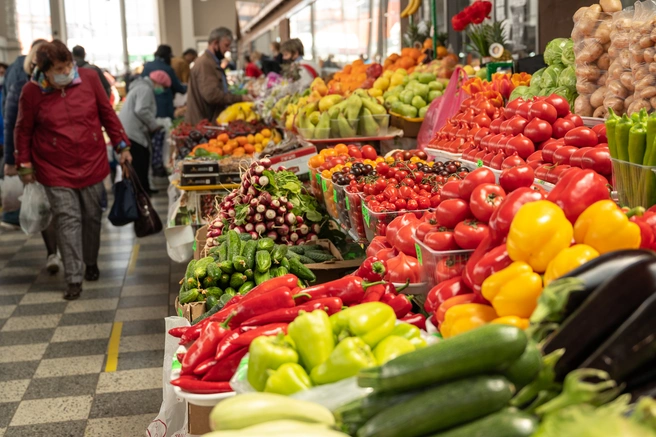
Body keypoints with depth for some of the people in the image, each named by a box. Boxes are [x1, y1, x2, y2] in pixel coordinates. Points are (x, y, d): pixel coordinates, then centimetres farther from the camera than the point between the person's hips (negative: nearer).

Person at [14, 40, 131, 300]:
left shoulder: (89, 78, -4)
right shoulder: (32, 92, -8)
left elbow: (107, 113, 6)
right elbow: (23, 130, 3)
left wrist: (122, 145, 5)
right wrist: (25, 164, 3)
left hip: (92, 163, 2)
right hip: (56, 170, -2)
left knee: (92, 216, 11)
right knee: (68, 220, -5)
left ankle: (91, 263, 33)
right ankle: (74, 279, -1)